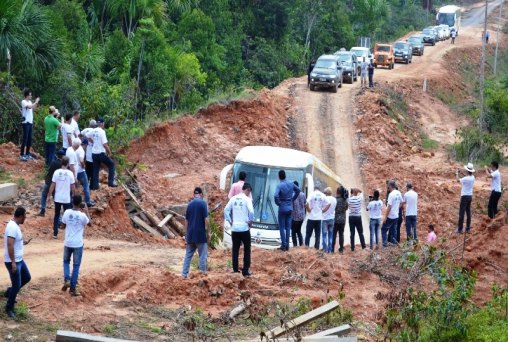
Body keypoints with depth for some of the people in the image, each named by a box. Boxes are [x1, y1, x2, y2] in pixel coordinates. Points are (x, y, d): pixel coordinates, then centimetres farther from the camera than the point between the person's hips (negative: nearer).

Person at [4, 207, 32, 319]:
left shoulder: (15, 225, 8)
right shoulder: (13, 227, -24)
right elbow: (10, 244, -30)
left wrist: (23, 242, 24)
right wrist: (13, 262, -29)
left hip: (19, 260, 10)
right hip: (12, 262, -10)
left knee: (27, 277, 21)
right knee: (17, 285, -3)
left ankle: (10, 292, 35)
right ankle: (9, 308, 11)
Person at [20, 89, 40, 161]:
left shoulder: (29, 102, 13)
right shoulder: (24, 102, -12)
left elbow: (33, 109, 18)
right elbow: (29, 107, -27)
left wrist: (36, 103, 5)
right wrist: (36, 102, -16)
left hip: (30, 122, 8)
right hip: (26, 122, -8)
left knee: (29, 139, 11)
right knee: (25, 139, -9)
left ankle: (27, 154, 19)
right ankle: (22, 155, -7)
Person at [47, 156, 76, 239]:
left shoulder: (56, 172, -6)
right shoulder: (70, 173, -10)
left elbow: (52, 185, -4)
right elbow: (73, 187, -6)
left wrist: (49, 196, 5)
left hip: (57, 198, 2)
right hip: (67, 199, -2)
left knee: (57, 215, 13)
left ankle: (55, 233, 13)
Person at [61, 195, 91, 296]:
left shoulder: (67, 212, -7)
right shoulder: (82, 215, -15)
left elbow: (63, 226, 6)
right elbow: (90, 223, 5)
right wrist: (87, 212, 12)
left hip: (67, 243, 3)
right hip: (78, 244, -2)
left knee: (66, 261, 24)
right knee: (76, 266, 7)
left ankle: (66, 280, 3)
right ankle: (73, 288, 9)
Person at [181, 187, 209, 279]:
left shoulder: (190, 204, 9)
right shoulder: (203, 203, -7)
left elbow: (186, 220, 12)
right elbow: (206, 219, -11)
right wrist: (208, 232, -3)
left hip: (191, 234, 5)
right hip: (201, 233, -5)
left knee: (188, 255, 10)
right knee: (203, 255, 2)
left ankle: (184, 274, 8)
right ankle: (203, 273, 1)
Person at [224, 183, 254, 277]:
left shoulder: (233, 198, 5)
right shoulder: (247, 199, -8)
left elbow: (226, 210, 3)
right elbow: (251, 211, -20)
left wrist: (230, 221, 9)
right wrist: (251, 221, -5)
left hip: (235, 228, 4)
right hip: (244, 228, -4)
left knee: (235, 249, 12)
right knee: (247, 250, 6)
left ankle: (235, 269, 12)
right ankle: (245, 271, 3)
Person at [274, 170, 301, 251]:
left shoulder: (279, 185, -18)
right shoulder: (291, 184, 1)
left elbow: (276, 196, -31)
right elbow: (298, 190, 16)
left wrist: (278, 203, -13)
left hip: (282, 208, -5)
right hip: (290, 208, 5)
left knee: (282, 227, 2)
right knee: (288, 227, 10)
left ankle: (284, 245, 0)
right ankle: (287, 245, 12)